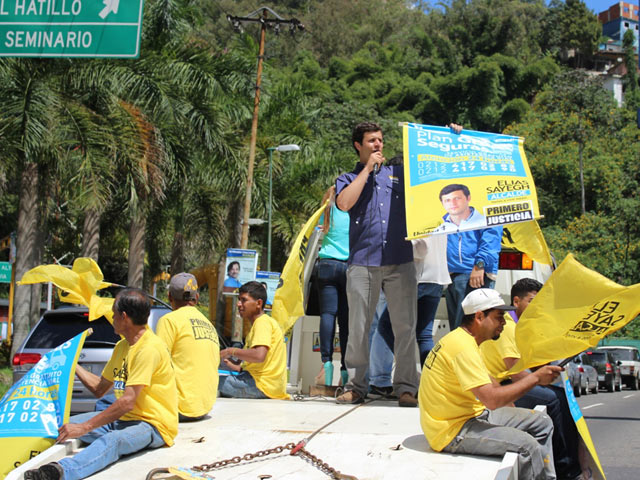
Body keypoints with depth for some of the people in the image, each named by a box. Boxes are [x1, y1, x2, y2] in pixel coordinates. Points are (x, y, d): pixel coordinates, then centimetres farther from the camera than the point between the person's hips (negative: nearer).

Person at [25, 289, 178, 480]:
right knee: (65, 424, -4)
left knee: (113, 440, -40)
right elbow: (99, 388, 22)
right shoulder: (122, 346, 15)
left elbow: (128, 402, -25)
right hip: (123, 420, 10)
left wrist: (85, 427, -26)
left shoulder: (149, 348, -16)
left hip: (153, 425, -10)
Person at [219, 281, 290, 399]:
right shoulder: (258, 323, 23)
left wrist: (232, 351, -12)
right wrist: (238, 367, 12)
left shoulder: (263, 322, -9)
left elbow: (259, 356, -25)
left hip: (263, 385, -11)